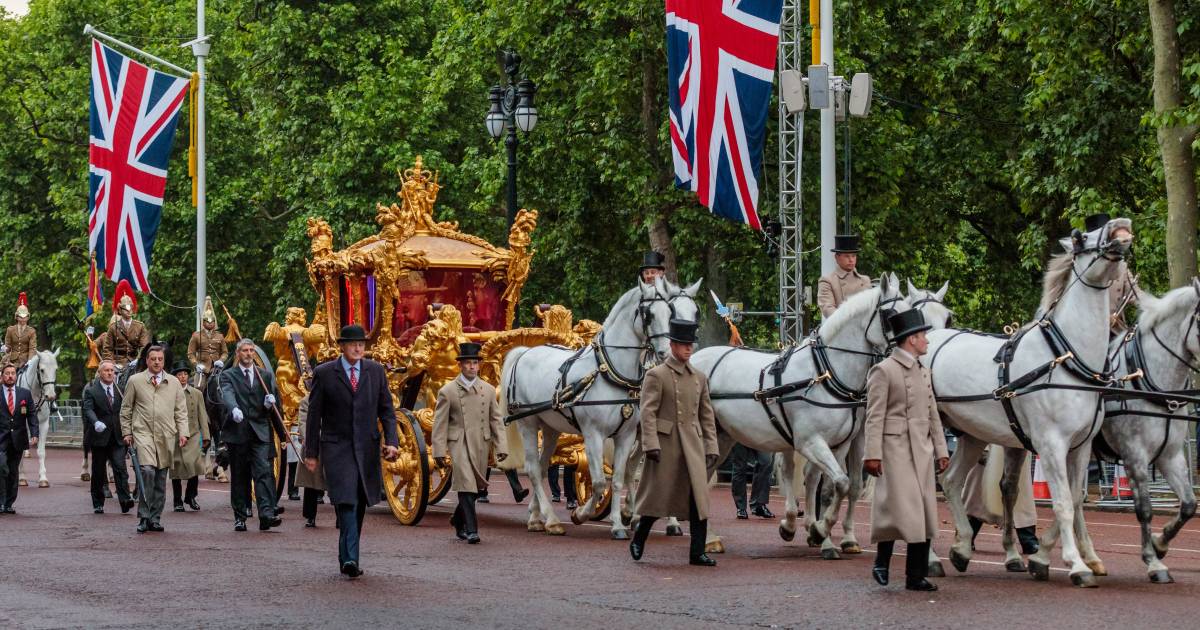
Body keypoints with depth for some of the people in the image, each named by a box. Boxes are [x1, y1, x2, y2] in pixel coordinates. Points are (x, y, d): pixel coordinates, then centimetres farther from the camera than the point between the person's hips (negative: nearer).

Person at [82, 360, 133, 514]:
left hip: (117, 437, 2)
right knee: (98, 472, 6)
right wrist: (96, 422, -35)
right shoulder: (91, 391, 0)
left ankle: (125, 500, -22)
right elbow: (88, 409, -15)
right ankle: (98, 504, 15)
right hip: (99, 437, -2)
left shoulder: (120, 390, 12)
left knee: (120, 467, -13)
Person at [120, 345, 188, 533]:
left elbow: (181, 410, 14)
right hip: (143, 433, -3)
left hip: (166, 435, 3)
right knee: (147, 470, -21)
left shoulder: (174, 383, 14)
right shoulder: (135, 381, 8)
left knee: (161, 478, 4)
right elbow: (126, 409, 12)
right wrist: (127, 432, 5)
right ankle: (144, 517, -16)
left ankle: (155, 519, 12)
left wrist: (182, 432, 4)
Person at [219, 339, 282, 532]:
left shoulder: (265, 376, 15)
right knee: (239, 476, 4)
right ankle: (240, 517, 11)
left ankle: (267, 514, -23)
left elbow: (272, 404, 18)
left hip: (260, 431, 1)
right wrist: (234, 409, -37)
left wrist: (270, 403, -7)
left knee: (264, 472, -13)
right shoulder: (228, 376, 5)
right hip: (237, 431, -1)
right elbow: (227, 394, -16)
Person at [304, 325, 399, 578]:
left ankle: (347, 555, 20)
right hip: (337, 447, -4)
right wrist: (311, 452, 1)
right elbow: (314, 415, 2)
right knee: (346, 502, -16)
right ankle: (350, 559, -23)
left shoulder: (376, 371, 7)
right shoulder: (324, 373, -1)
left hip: (367, 448, 4)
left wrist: (392, 441, -6)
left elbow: (386, 410, 8)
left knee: (359, 504, 8)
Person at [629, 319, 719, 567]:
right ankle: (638, 541, 24)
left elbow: (707, 415, 16)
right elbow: (648, 412, -9)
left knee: (699, 497, -3)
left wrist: (711, 447, 9)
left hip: (693, 445, 5)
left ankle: (697, 552, -1)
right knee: (658, 495, 3)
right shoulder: (657, 375, -3)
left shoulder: (699, 378, 14)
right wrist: (651, 445, -17)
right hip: (666, 443, -5)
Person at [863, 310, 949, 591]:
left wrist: (941, 450, 13)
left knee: (924, 513, 4)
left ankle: (916, 575, 7)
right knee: (899, 507, -14)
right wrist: (873, 454, -16)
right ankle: (882, 561, 4)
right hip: (895, 449, -7)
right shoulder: (883, 371, -5)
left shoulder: (923, 371, 19)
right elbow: (875, 416, -10)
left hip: (922, 451, 7)